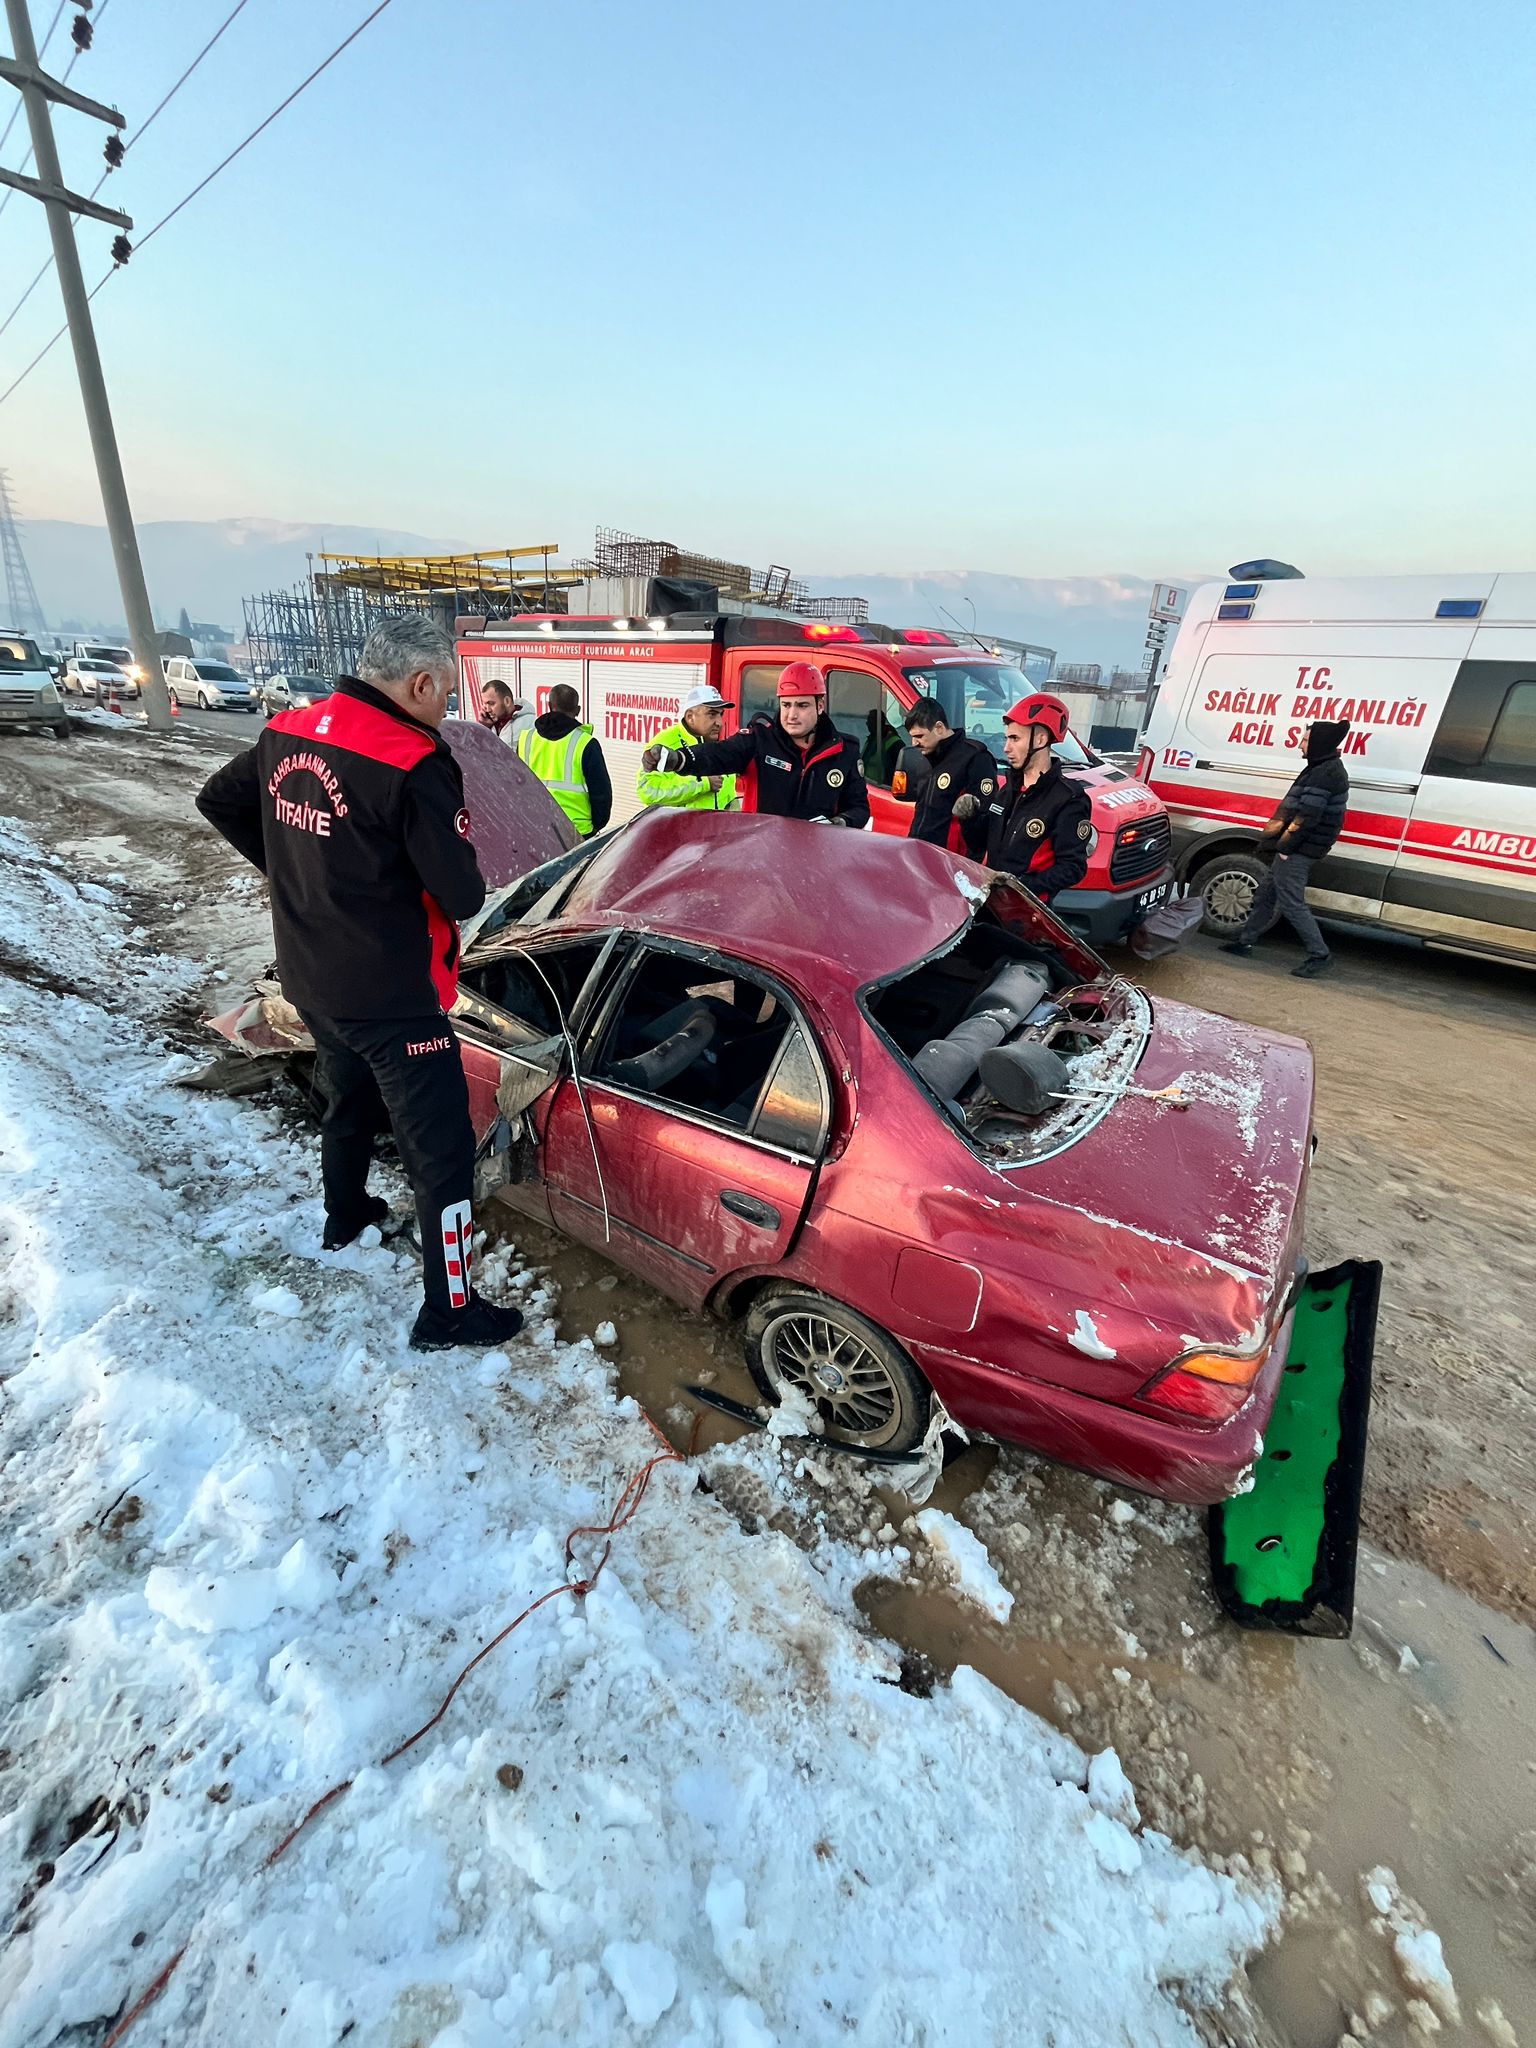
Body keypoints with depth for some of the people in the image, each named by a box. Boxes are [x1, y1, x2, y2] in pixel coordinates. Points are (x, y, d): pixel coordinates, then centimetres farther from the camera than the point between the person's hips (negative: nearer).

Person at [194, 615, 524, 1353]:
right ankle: (447, 1312, 13)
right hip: (392, 1000, -8)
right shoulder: (413, 765, -23)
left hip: (311, 982, 8)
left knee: (350, 1100, 31)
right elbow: (462, 896, -21)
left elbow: (217, 801, 16)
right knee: (441, 1148, 2)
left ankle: (345, 1216, 54)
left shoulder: (287, 733, 2)